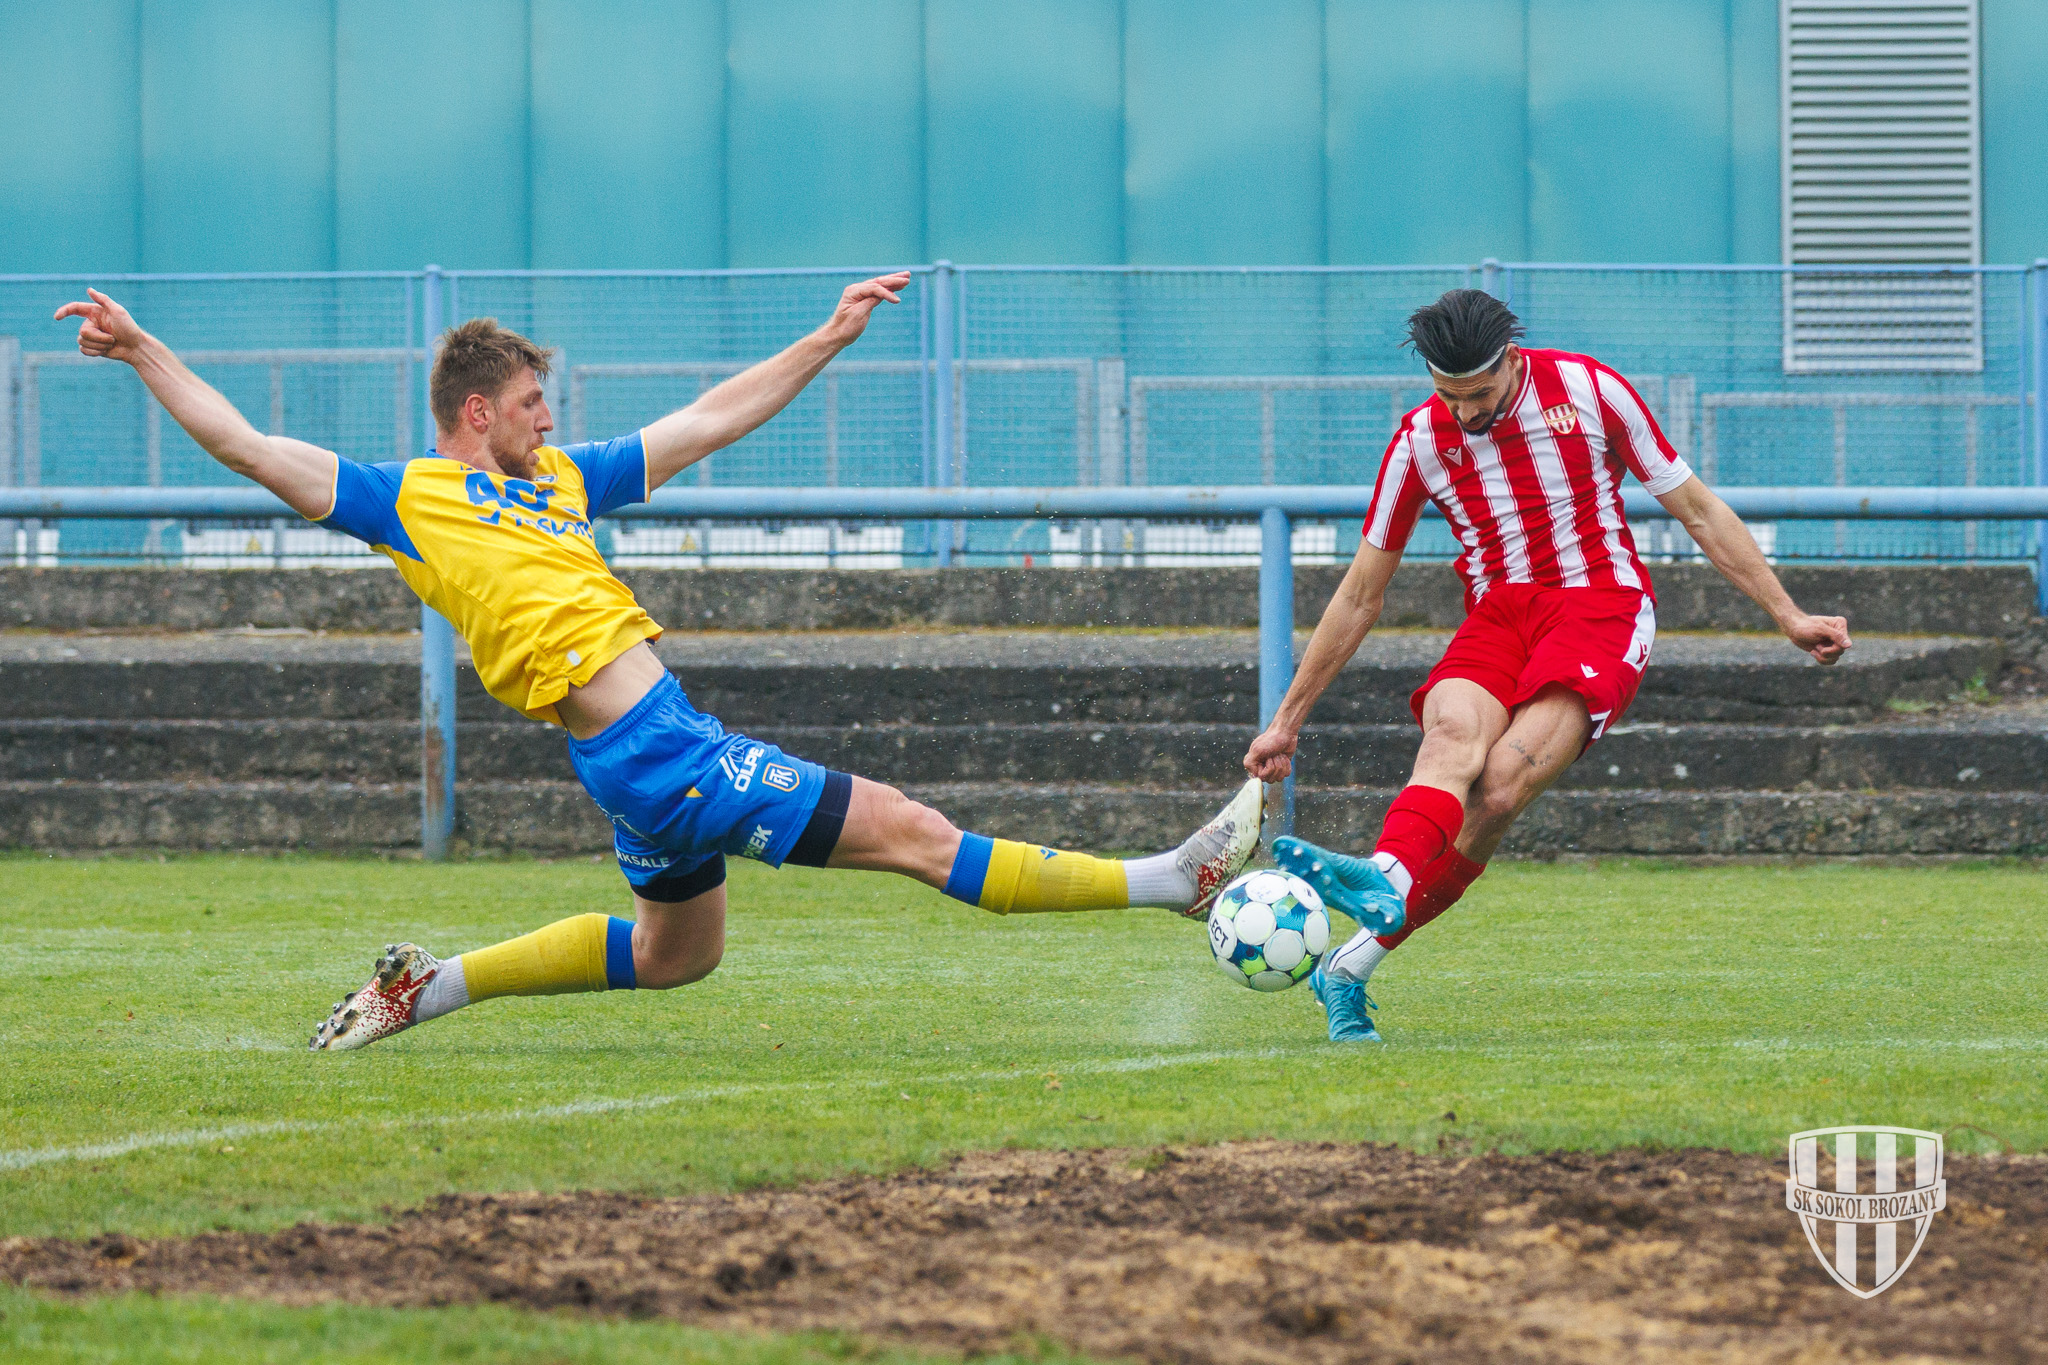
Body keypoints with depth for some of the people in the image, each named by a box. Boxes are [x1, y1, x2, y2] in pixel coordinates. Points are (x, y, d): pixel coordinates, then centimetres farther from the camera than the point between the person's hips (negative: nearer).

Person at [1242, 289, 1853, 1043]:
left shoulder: (1588, 389, 0)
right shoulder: (1422, 438, 4)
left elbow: (1698, 510, 10)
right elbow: (1360, 596, 13)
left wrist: (1788, 616, 8)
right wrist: (1288, 719, 14)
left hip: (1600, 606, -2)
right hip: (1496, 618, 3)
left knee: (1503, 779, -28)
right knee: (1454, 732, -34)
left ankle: (1356, 963, -38)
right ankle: (1389, 880, -57)